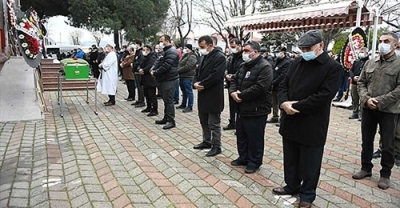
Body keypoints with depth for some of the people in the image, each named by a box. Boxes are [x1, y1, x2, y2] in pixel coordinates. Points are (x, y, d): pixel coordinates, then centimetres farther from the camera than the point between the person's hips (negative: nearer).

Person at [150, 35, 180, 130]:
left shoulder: (171, 52, -15)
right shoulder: (165, 51, 18)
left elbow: (165, 66, -23)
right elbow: (159, 63, 17)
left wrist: (155, 73, -13)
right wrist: (152, 70, -2)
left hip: (170, 80, -10)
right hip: (164, 79, 10)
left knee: (169, 100, -6)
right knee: (166, 100, 15)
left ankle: (171, 121, 0)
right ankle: (166, 118, 25)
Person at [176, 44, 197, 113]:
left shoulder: (192, 57, -13)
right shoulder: (185, 56, 18)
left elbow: (187, 67, -22)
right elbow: (180, 64, 22)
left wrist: (178, 70, -16)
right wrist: (178, 70, 1)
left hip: (187, 77, -10)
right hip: (182, 76, 10)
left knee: (189, 92, -3)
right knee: (184, 91, 18)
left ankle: (190, 107, 2)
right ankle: (183, 104, 28)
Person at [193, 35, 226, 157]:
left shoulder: (219, 57, -15)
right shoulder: (204, 57, 14)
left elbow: (215, 76, -23)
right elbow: (198, 72, 16)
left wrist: (201, 84, -16)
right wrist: (195, 83, -5)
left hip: (213, 95, -9)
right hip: (203, 94, 9)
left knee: (214, 123, 1)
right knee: (204, 121, 18)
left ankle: (216, 146, 13)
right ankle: (207, 141, 33)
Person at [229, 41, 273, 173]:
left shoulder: (265, 67, -16)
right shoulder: (243, 66, 13)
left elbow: (259, 88, -26)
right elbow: (234, 80, 14)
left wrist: (241, 96, -20)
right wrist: (233, 92, -9)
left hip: (256, 110, -9)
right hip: (242, 109, 9)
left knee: (255, 138, 4)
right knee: (241, 136, 18)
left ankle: (254, 162, 20)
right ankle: (243, 158, 34)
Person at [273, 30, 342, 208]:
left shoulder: (333, 67, -11)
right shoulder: (297, 63, 8)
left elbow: (324, 96, -20)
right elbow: (283, 85, 7)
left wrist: (296, 106, -20)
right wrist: (284, 103, -13)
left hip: (312, 126, -6)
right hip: (290, 122, 6)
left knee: (309, 164, 10)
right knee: (290, 159, 20)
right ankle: (292, 186, 40)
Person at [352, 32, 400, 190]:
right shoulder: (370, 63, 8)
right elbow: (361, 83, 7)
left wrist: (380, 101, -18)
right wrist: (366, 99, -10)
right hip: (368, 108, 4)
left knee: (387, 145, 6)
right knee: (366, 141, 14)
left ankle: (385, 174, 22)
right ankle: (366, 168, 30)